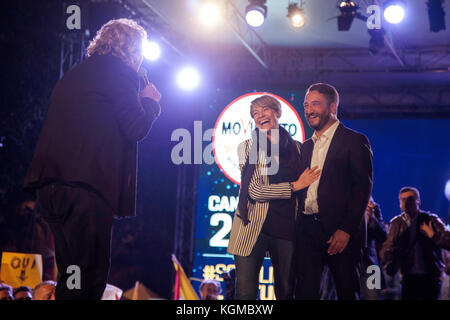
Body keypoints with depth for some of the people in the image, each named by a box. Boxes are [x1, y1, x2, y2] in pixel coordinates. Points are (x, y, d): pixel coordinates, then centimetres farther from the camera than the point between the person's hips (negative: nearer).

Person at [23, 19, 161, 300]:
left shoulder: (76, 73, 26)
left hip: (50, 182, 9)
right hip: (85, 187, -9)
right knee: (89, 279, -8)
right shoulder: (121, 72, 0)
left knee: (74, 277, 13)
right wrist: (150, 101, 12)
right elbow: (136, 129, -8)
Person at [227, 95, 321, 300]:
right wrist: (295, 186, -8)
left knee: (286, 291, 5)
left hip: (286, 227, 2)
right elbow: (254, 190, -6)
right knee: (245, 293, -5)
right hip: (252, 227, -2)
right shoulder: (247, 147, 5)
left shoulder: (296, 148, 11)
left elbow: (305, 191, 17)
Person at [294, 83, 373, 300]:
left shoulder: (355, 141, 0)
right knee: (305, 292, 0)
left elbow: (363, 187, -8)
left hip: (341, 232, -5)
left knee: (347, 292, 2)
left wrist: (346, 230, -16)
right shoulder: (306, 146, 20)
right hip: (307, 231, 5)